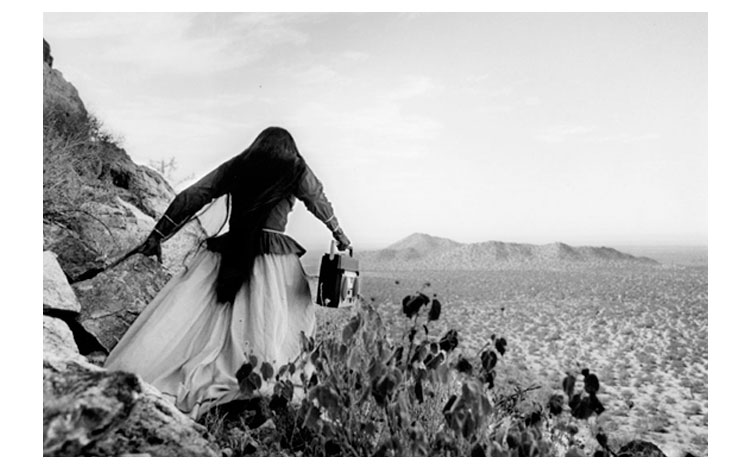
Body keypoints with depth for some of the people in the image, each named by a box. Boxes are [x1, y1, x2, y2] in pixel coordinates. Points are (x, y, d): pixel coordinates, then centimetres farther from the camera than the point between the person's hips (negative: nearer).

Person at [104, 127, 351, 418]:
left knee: (184, 318, 1)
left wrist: (157, 235, 15)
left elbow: (191, 197, 11)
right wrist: (338, 234, 37)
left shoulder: (235, 167, 13)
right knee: (268, 328, -1)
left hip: (227, 253, 2)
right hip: (274, 257, -2)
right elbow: (321, 204, 21)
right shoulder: (297, 171, 9)